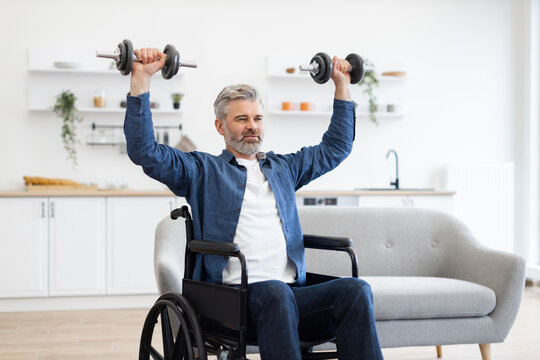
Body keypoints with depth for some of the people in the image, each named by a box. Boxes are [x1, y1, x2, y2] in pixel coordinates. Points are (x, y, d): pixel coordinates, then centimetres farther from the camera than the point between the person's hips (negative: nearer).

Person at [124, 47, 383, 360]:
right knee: (275, 292, -40)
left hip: (293, 294, 4)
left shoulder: (283, 167, 28)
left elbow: (337, 146, 38)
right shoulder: (204, 170, 15)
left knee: (356, 290, -26)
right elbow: (144, 150, 3)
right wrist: (141, 77, -1)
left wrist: (342, 85, 37)